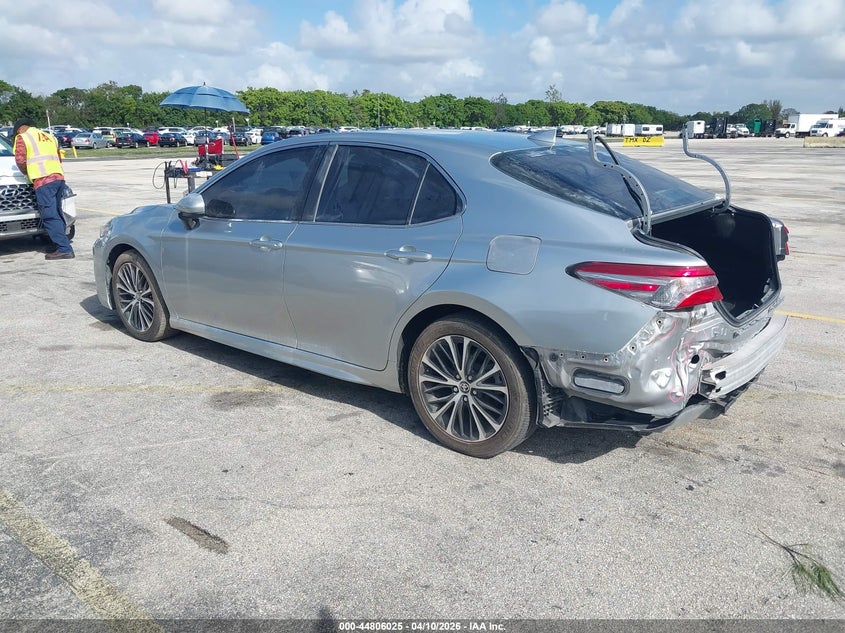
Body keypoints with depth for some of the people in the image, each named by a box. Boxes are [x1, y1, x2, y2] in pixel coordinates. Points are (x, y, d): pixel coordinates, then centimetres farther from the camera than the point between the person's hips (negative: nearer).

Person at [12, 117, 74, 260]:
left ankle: (64, 249, -15)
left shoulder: (22, 138, 6)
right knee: (57, 214, 16)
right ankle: (60, 244, 18)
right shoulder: (49, 137, 26)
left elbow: (20, 160, 0)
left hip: (43, 180, -7)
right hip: (59, 177, 7)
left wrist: (27, 173, 17)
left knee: (50, 216, -9)